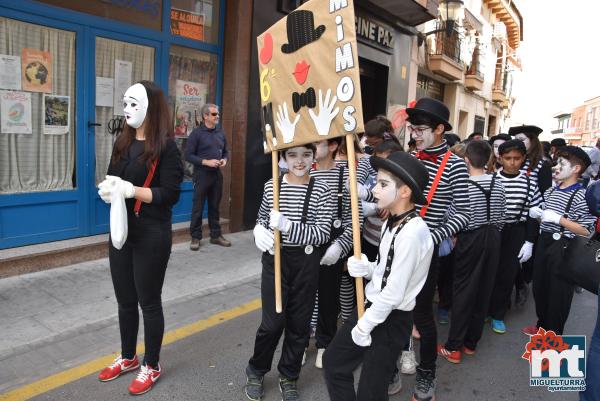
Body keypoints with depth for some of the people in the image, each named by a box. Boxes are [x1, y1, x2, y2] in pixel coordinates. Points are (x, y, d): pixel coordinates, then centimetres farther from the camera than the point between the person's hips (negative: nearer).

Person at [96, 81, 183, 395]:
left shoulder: (166, 147, -11)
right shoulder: (123, 142, 9)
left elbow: (169, 195, -16)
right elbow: (112, 179, 12)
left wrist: (131, 190, -25)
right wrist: (108, 189, -10)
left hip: (151, 235, -6)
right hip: (121, 231, 6)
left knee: (149, 301, 6)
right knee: (125, 300, 17)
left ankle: (152, 366, 25)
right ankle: (128, 358, 37)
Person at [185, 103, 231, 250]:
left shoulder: (220, 133, 10)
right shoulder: (197, 133, -7)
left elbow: (226, 151, 19)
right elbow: (188, 155, -11)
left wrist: (225, 160, -3)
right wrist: (206, 162, -19)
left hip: (217, 174, 5)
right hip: (202, 174, -5)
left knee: (215, 206, 12)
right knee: (198, 207, 2)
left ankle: (216, 235, 22)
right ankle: (195, 237, 11)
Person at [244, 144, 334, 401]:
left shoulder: (322, 190, -7)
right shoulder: (271, 186, 0)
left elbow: (323, 233, -12)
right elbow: (261, 218, 14)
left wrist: (287, 226, -25)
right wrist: (259, 231, -9)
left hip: (306, 262, 0)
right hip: (275, 258, 0)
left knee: (299, 322, 11)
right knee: (273, 321, -1)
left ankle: (288, 376, 34)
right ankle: (256, 370, 27)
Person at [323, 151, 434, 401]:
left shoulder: (412, 233, -27)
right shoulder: (391, 223, 2)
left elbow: (393, 294, -25)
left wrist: (364, 326, -14)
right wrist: (366, 268, -9)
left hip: (391, 320, -9)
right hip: (372, 308, 9)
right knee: (333, 362, 20)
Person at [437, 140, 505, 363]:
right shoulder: (498, 184, 1)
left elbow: (452, 217, -9)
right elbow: (501, 217, 6)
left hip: (470, 239, -5)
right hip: (492, 238, 5)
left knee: (463, 291, 2)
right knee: (484, 290, 11)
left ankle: (453, 347, 7)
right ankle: (471, 342, 23)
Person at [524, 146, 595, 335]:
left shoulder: (581, 195, -15)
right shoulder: (551, 190, 8)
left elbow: (586, 231, -18)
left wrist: (559, 219, -24)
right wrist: (537, 214, 1)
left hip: (563, 248, -7)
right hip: (544, 242, 7)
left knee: (558, 291, 6)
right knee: (539, 286, 17)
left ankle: (554, 333, 24)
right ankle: (542, 324, 36)